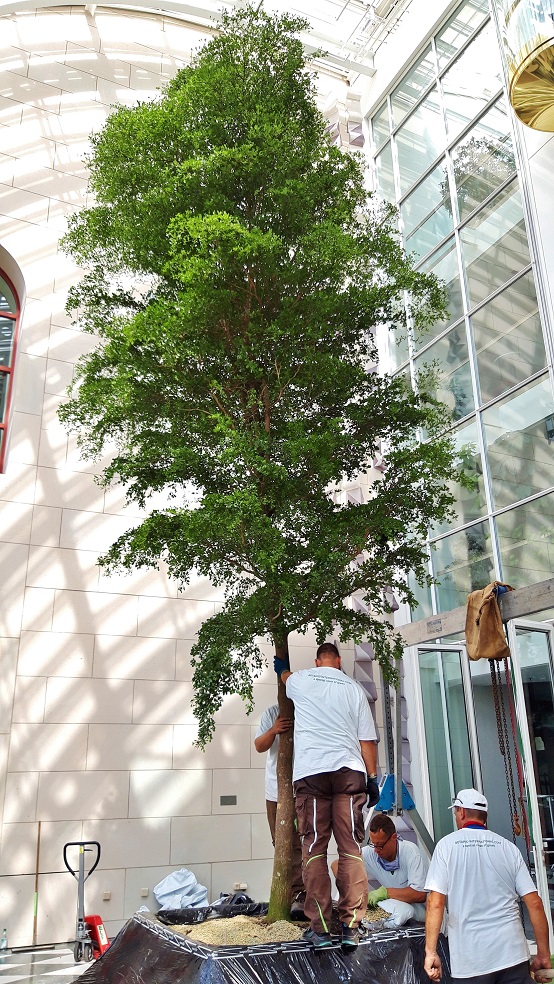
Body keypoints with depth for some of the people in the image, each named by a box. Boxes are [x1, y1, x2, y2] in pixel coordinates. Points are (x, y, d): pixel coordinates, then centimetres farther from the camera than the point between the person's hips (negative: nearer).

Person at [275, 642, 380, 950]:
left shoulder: (300, 680, 11)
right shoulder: (353, 688, 11)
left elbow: (285, 676, 37)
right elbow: (367, 739, 7)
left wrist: (282, 667, 59)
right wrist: (373, 779, 12)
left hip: (311, 772, -1)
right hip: (349, 772, 1)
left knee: (314, 849, 2)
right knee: (351, 849, 3)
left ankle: (320, 928, 1)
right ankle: (352, 926, 1)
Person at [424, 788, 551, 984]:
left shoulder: (447, 845, -1)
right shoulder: (508, 847, 6)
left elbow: (436, 902, -9)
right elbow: (534, 903, 3)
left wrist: (430, 952, -5)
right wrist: (544, 955, 11)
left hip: (471, 960, -2)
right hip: (513, 954, 2)